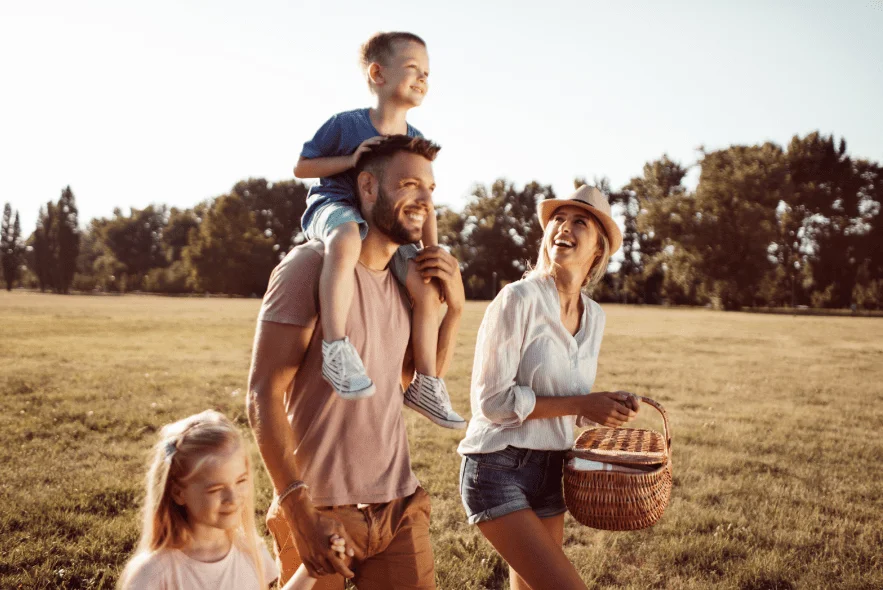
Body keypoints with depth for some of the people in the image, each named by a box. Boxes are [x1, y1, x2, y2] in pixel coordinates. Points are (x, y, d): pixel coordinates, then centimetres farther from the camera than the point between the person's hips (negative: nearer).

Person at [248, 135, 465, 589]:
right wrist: (298, 509, -21)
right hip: (321, 512, -5)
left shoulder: (405, 277, 7)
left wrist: (453, 307, 2)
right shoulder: (311, 265, -14)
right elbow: (263, 395, -16)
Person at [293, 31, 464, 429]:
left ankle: (426, 385, 5)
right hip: (333, 206, -6)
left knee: (426, 288, -11)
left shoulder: (416, 142, 7)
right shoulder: (346, 124, -7)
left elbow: (424, 203, 12)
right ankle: (336, 348, -47)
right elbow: (301, 167, -2)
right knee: (347, 238, -43)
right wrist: (350, 160, -17)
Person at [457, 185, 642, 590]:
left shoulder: (594, 316, 7)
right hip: (499, 469, -7)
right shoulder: (519, 298, -14)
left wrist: (610, 406, -3)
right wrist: (581, 405, -16)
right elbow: (492, 400, -17)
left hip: (550, 470, 7)